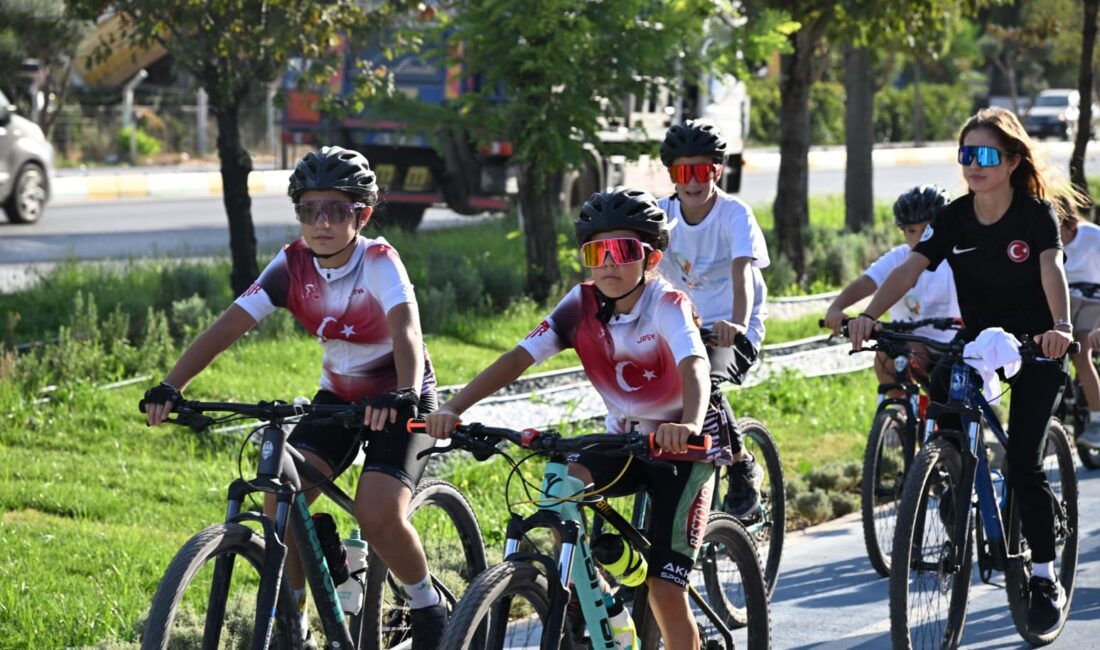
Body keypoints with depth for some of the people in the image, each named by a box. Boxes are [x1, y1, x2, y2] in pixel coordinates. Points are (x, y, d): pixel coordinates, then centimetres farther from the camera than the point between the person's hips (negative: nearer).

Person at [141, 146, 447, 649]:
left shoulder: (379, 262, -23)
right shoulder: (292, 266, -11)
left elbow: (406, 330, -40)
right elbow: (227, 327, -18)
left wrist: (404, 394, -59)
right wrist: (170, 388, -30)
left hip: (396, 402, -5)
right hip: (339, 395, 5)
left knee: (378, 514, -24)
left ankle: (429, 609, 3)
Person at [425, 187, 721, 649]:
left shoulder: (667, 305, -22)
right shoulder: (583, 304, -10)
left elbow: (694, 366, -40)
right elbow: (520, 357, -17)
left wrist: (691, 425, -62)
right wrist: (454, 408, -32)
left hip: (680, 448, -4)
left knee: (665, 590, -12)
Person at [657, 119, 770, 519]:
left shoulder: (735, 215, -15)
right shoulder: (661, 214, -4)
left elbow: (742, 273, -31)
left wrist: (737, 323, -51)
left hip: (732, 330, -5)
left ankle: (742, 466, -9)